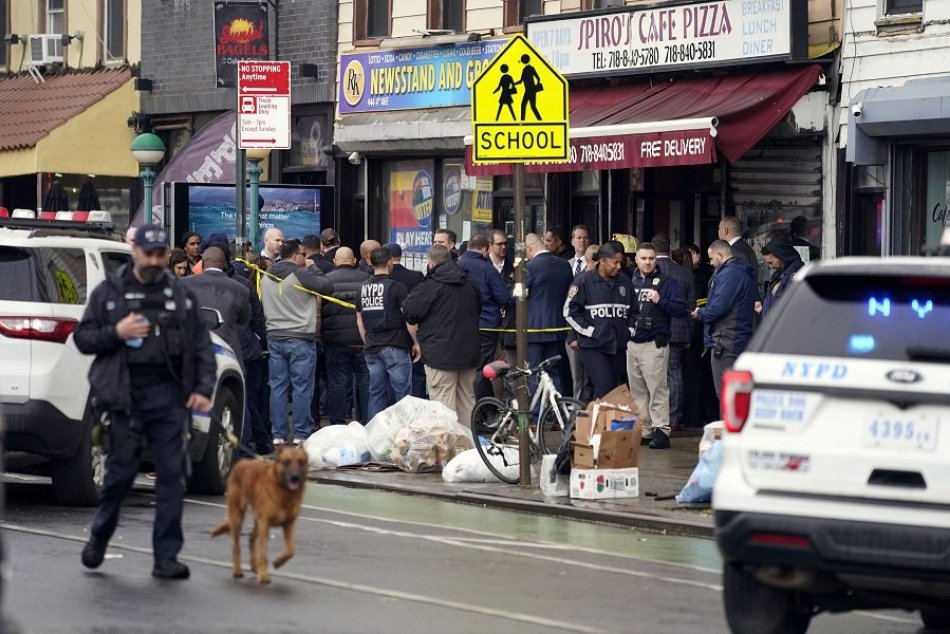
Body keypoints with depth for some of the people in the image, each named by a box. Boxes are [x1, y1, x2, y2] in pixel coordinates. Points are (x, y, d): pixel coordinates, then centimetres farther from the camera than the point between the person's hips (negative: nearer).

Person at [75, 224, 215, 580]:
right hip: (125, 396, -2)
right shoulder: (109, 293, 6)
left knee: (172, 474, -1)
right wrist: (116, 333, -11)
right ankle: (99, 537, 26)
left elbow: (202, 346, 11)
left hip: (168, 395, 2)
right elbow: (82, 338, 7)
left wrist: (203, 389, -1)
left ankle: (166, 557, 3)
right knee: (121, 471, 2)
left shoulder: (180, 296, 11)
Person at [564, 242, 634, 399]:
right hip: (593, 346, -5)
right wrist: (591, 331, -9)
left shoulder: (624, 281, 9)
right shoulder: (584, 280, -5)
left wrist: (630, 330, 8)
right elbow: (570, 311, -4)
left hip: (619, 345, 5)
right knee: (604, 388, -17)